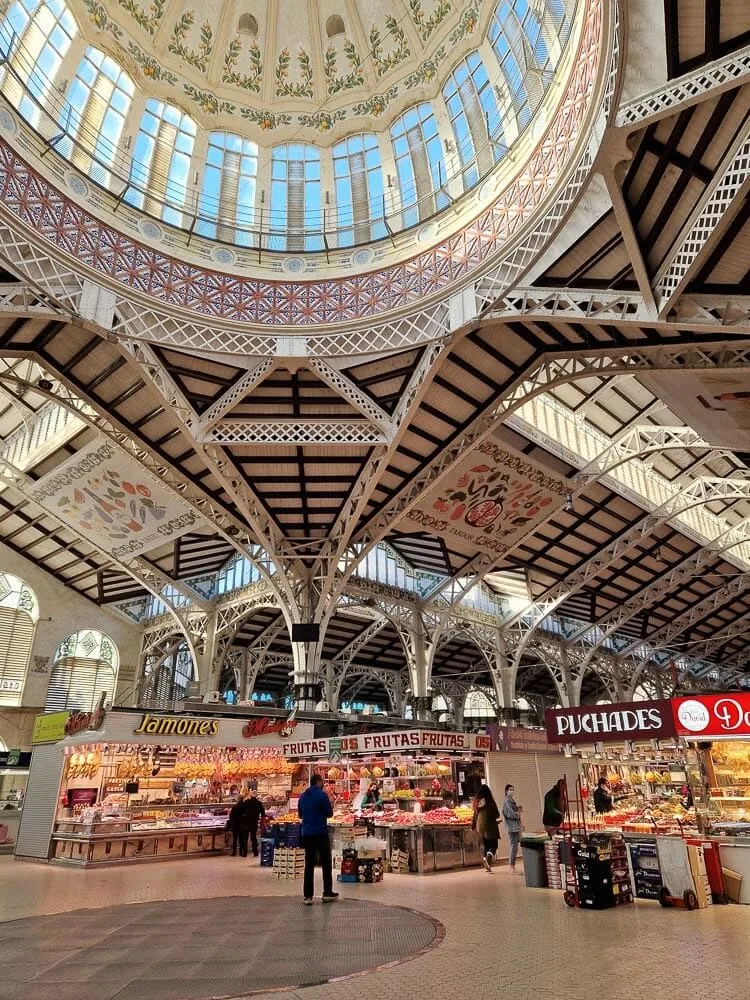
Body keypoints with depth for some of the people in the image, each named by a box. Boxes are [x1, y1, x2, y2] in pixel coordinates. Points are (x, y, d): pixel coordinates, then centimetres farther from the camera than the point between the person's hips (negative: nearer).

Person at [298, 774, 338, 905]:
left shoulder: (302, 796, 8)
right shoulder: (321, 794, -11)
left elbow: (300, 814, 17)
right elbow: (329, 813, -7)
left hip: (306, 834, 5)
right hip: (321, 832, -5)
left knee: (309, 864, 7)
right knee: (326, 863, 8)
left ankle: (308, 896, 4)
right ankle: (327, 893, 12)